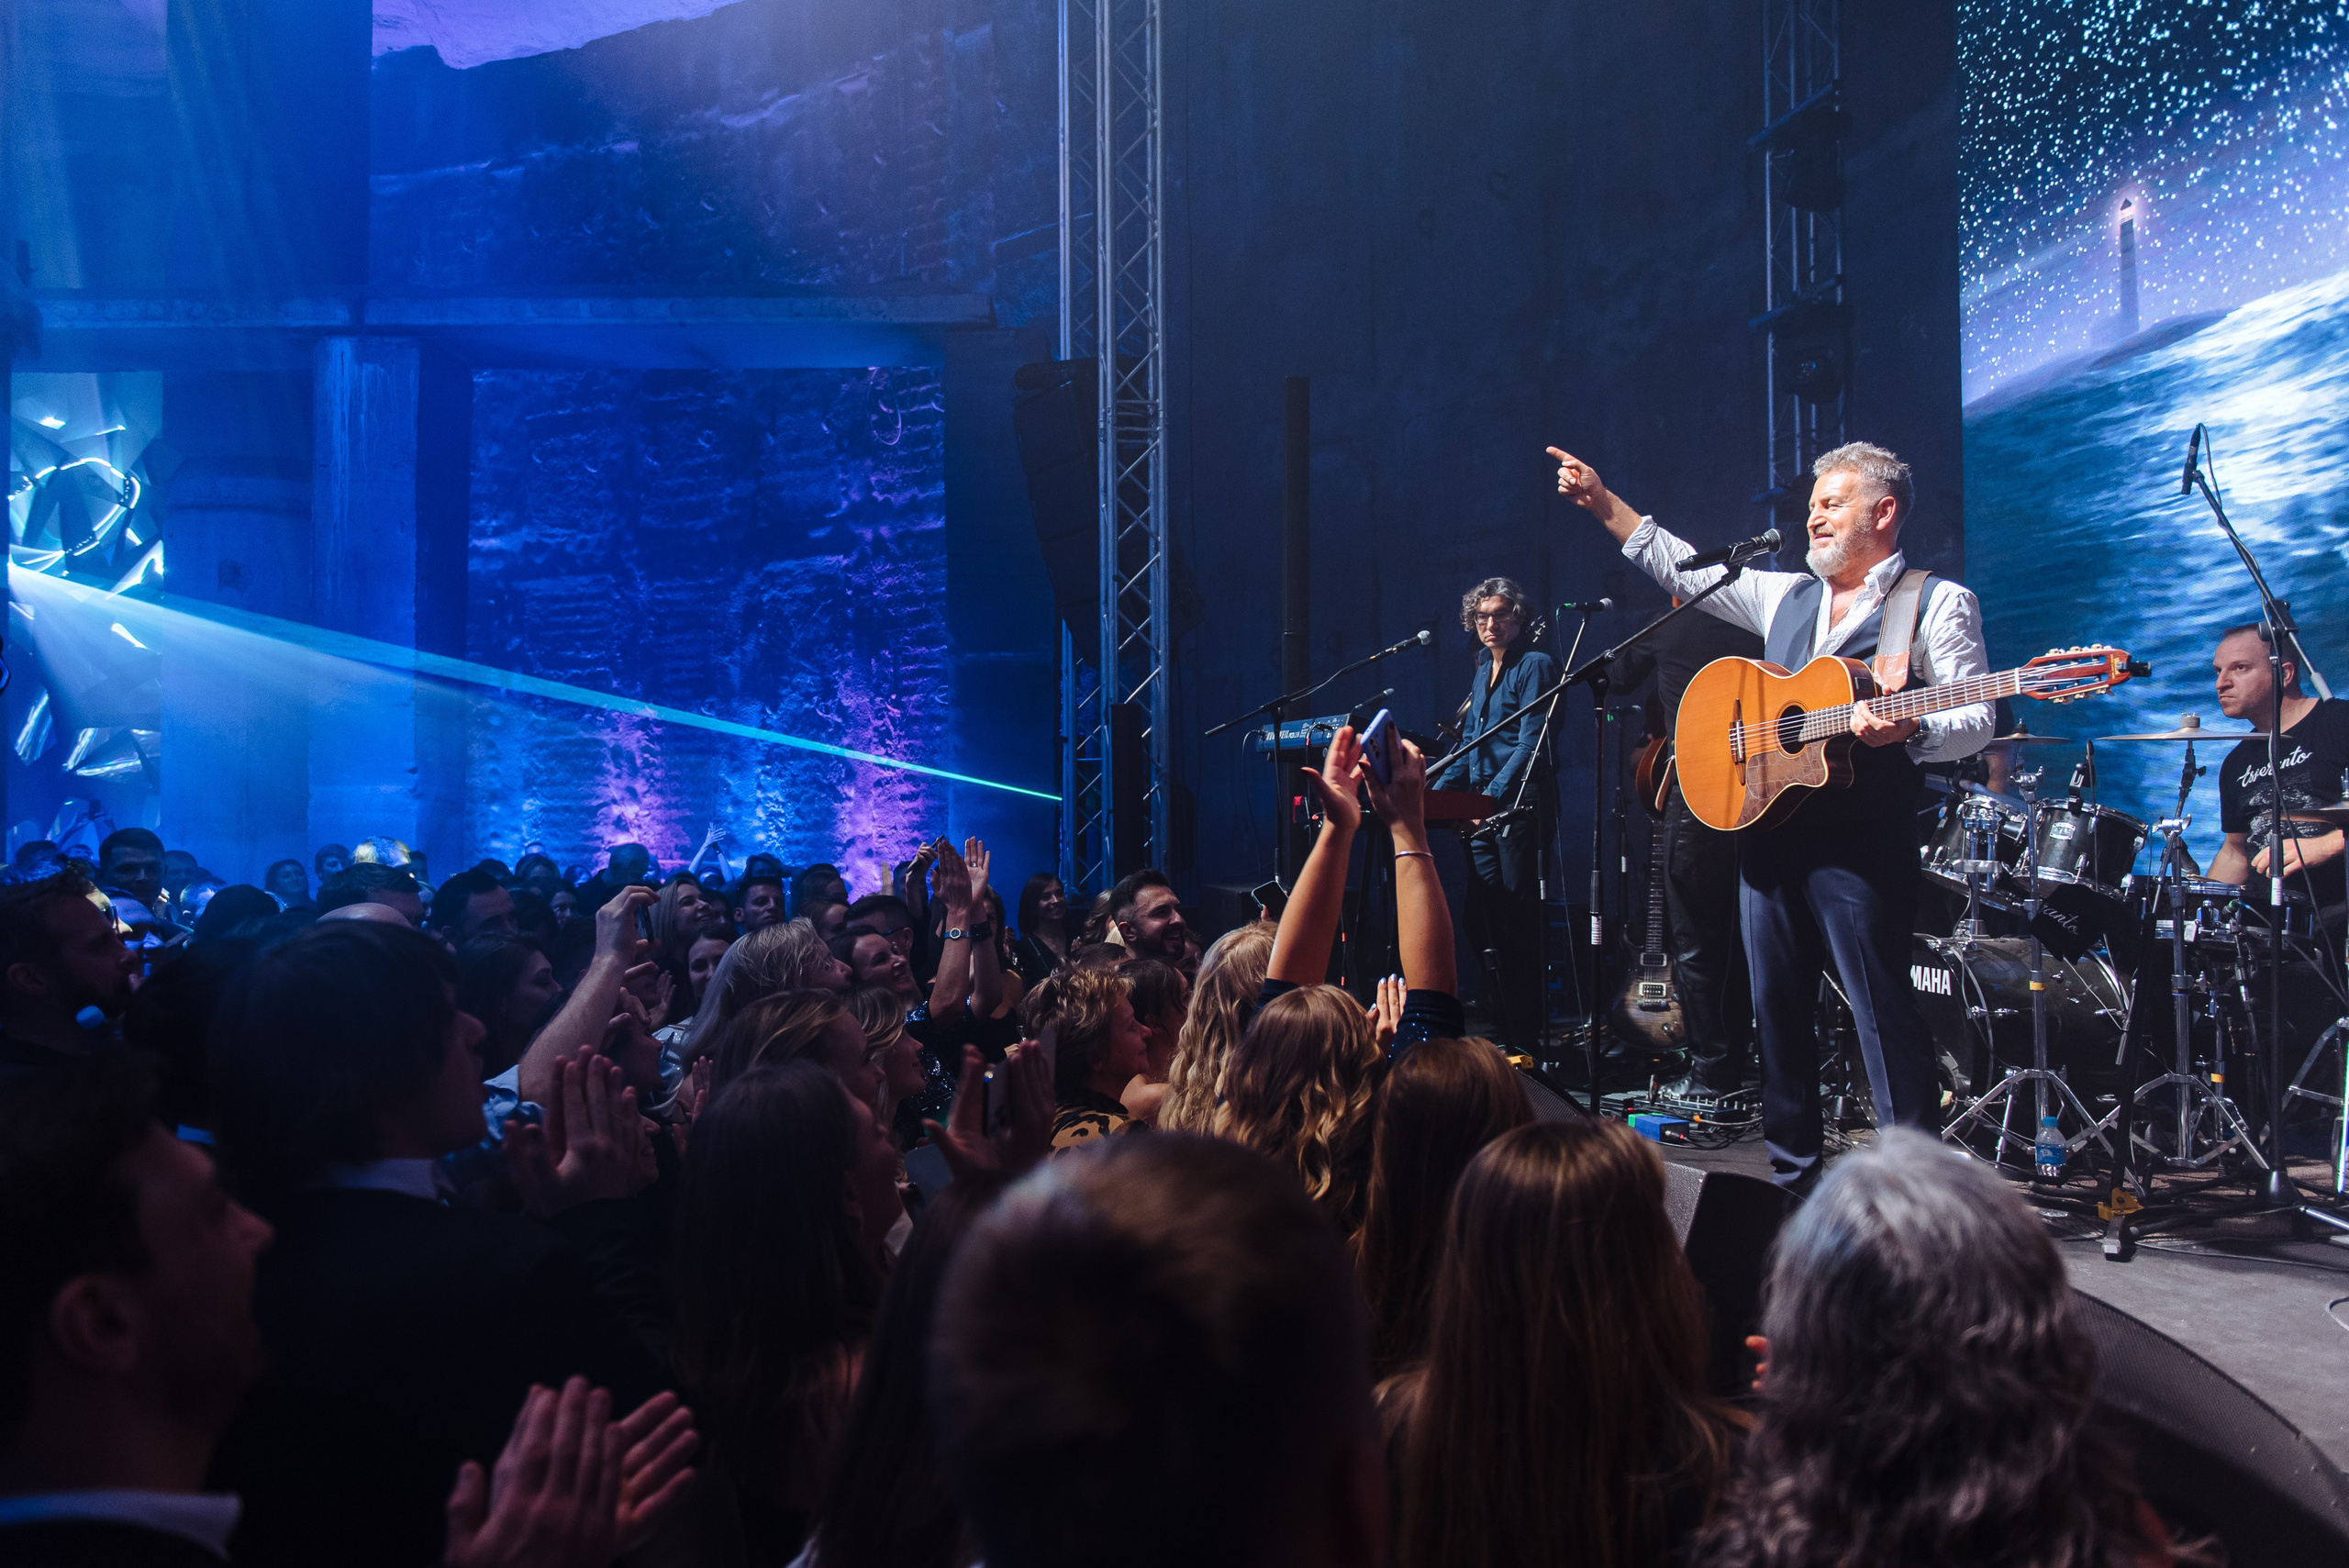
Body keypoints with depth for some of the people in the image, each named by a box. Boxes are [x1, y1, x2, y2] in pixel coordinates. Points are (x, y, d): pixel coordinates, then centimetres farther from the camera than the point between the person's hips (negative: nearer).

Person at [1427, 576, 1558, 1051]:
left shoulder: (1534, 665, -5)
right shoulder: (1482, 672, 19)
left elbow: (1530, 743, -14)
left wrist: (1493, 795, -22)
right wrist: (1435, 791, 12)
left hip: (1520, 805, -8)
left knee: (1519, 926, -6)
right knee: (1484, 926, 6)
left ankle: (1525, 1041, -2)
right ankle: (1499, 1027, 14)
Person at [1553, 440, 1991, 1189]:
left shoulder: (1937, 602, 1)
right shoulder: (1785, 596, 18)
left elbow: (1975, 720, -3)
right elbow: (1686, 569, 21)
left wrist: (1906, 730, -24)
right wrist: (1603, 503, 17)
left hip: (1862, 840, -6)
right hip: (1768, 827, 6)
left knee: (1884, 1013, -8)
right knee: (1778, 1008, 9)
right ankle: (1793, 1176, 20)